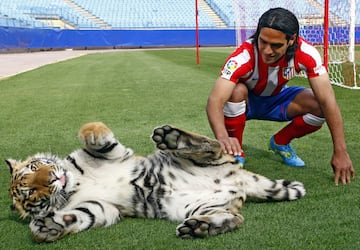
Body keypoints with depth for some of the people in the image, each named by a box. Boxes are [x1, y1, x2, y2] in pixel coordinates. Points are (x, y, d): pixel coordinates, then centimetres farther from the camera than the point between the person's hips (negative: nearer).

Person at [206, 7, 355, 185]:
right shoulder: (244, 56, -36)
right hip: (246, 101, -2)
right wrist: (222, 137, -65)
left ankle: (280, 142, 6)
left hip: (277, 99, 3)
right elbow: (214, 101, -45)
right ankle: (236, 151, -11)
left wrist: (340, 152, -33)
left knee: (320, 107, -23)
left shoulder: (306, 54, -29)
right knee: (236, 91, -37)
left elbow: (328, 101, -29)